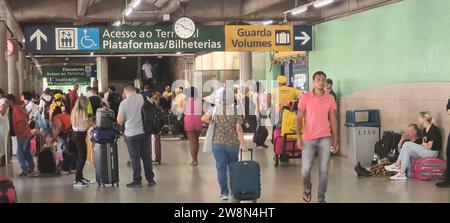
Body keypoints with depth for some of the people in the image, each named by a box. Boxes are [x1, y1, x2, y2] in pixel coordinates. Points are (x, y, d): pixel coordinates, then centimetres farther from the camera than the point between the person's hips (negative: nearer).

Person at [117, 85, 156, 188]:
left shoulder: (124, 103, -10)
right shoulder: (143, 98, -2)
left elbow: (120, 120, -8)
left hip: (131, 134, -3)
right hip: (145, 132, 3)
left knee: (135, 158, 5)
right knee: (147, 156, 11)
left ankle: (137, 181, 8)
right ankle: (150, 179, 16)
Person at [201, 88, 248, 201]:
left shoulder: (215, 109, -4)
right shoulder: (236, 110, -9)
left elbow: (203, 119, -5)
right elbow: (239, 128, -12)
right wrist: (243, 144, -7)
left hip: (218, 143, 0)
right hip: (233, 144, 0)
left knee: (221, 168, 4)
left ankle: (224, 192, 0)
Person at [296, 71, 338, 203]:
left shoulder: (330, 99, 4)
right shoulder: (305, 98, -1)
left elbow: (333, 120, 7)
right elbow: (299, 118, 1)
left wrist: (335, 140, 3)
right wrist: (299, 137, -9)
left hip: (325, 139, 1)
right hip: (308, 139, -1)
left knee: (324, 170, 1)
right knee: (305, 169, -3)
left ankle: (321, 198, 12)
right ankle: (307, 187, 28)